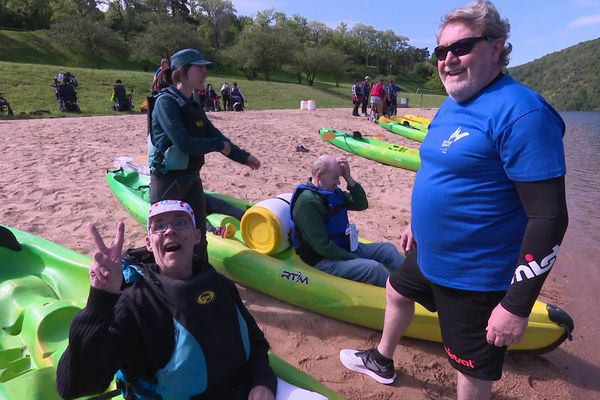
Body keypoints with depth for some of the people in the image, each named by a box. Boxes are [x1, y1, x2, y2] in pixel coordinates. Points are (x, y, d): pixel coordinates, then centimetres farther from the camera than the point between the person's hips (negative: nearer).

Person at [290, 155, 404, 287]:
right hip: (323, 260, -10)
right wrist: (354, 259, -18)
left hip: (345, 248, 10)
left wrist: (349, 178, -6)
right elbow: (322, 246, -24)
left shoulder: (332, 191, 7)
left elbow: (362, 205, 8)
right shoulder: (306, 201, -22)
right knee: (374, 268, -26)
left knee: (388, 249, 5)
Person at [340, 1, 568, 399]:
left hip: (476, 277, -9)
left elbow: (549, 218, -25)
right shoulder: (453, 104, 6)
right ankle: (382, 361, 57)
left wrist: (517, 305, -24)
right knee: (397, 292, 28)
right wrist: (417, 222, 23)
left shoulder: (520, 112, -24)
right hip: (429, 255, 9)